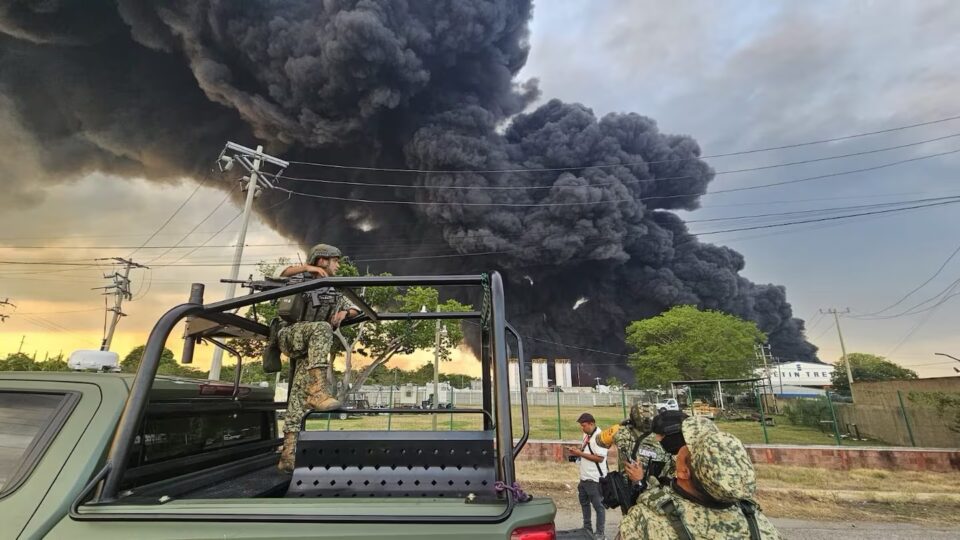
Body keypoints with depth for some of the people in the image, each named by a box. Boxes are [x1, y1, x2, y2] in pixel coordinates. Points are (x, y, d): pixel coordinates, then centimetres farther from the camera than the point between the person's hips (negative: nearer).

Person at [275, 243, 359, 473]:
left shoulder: (334, 292, 22)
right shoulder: (304, 279, 9)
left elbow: (355, 309, 26)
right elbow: (284, 275, -9)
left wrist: (344, 312, 5)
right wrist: (307, 267, -19)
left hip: (309, 348, 4)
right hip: (290, 336, -4)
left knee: (300, 394, -11)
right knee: (322, 328, -35)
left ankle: (288, 452, -15)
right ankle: (318, 390, -47)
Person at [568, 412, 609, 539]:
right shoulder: (587, 434, 6)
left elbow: (600, 458, -26)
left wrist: (580, 453, -24)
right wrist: (577, 449, -2)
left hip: (595, 478, -10)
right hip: (584, 477, 10)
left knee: (598, 506, 7)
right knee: (584, 502, 22)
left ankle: (599, 533, 21)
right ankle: (587, 528, 38)